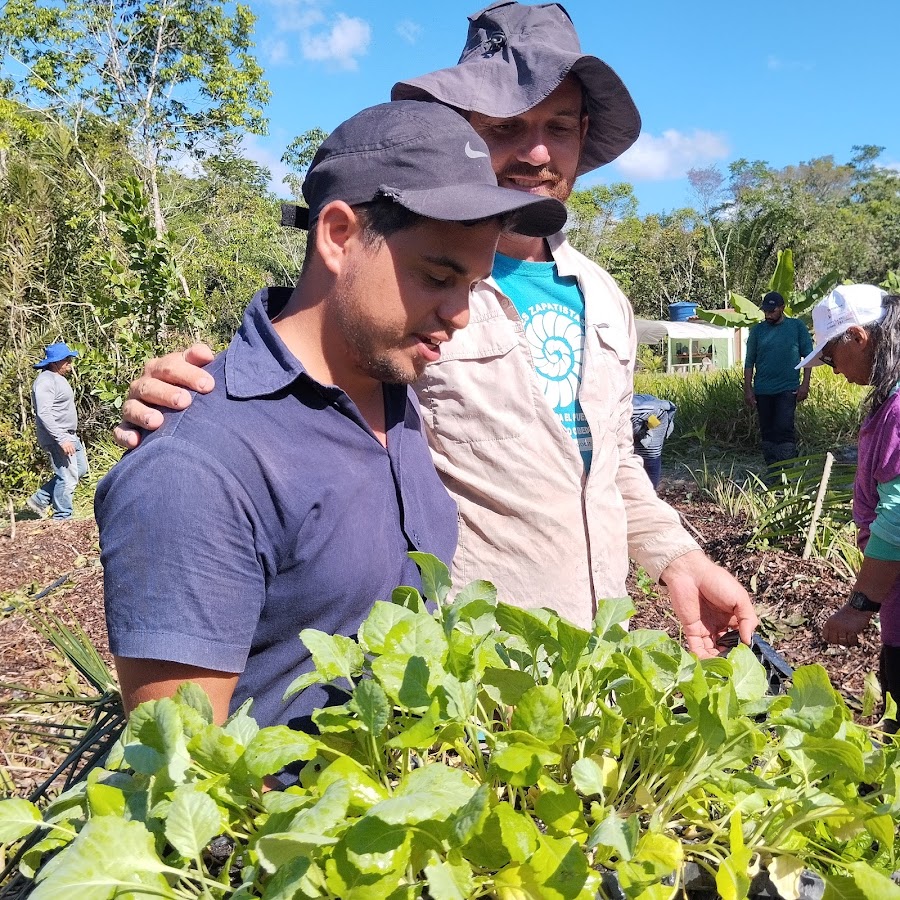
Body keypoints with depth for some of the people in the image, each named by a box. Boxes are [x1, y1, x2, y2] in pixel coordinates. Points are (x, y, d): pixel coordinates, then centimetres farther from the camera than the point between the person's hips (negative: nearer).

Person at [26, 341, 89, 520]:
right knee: (67, 478, -7)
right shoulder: (46, 381, -17)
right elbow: (44, 414, -26)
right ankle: (62, 519, 4)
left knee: (80, 470, 17)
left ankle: (40, 500, 22)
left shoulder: (59, 378, 15)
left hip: (68, 435, 11)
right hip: (57, 438, -11)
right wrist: (62, 439, -29)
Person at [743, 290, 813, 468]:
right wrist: (747, 389, 2)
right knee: (767, 432, 8)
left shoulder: (797, 327, 3)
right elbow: (749, 362, 8)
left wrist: (805, 383, -5)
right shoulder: (757, 330, 7)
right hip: (762, 390, 3)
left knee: (784, 429, -13)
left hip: (787, 389, -3)